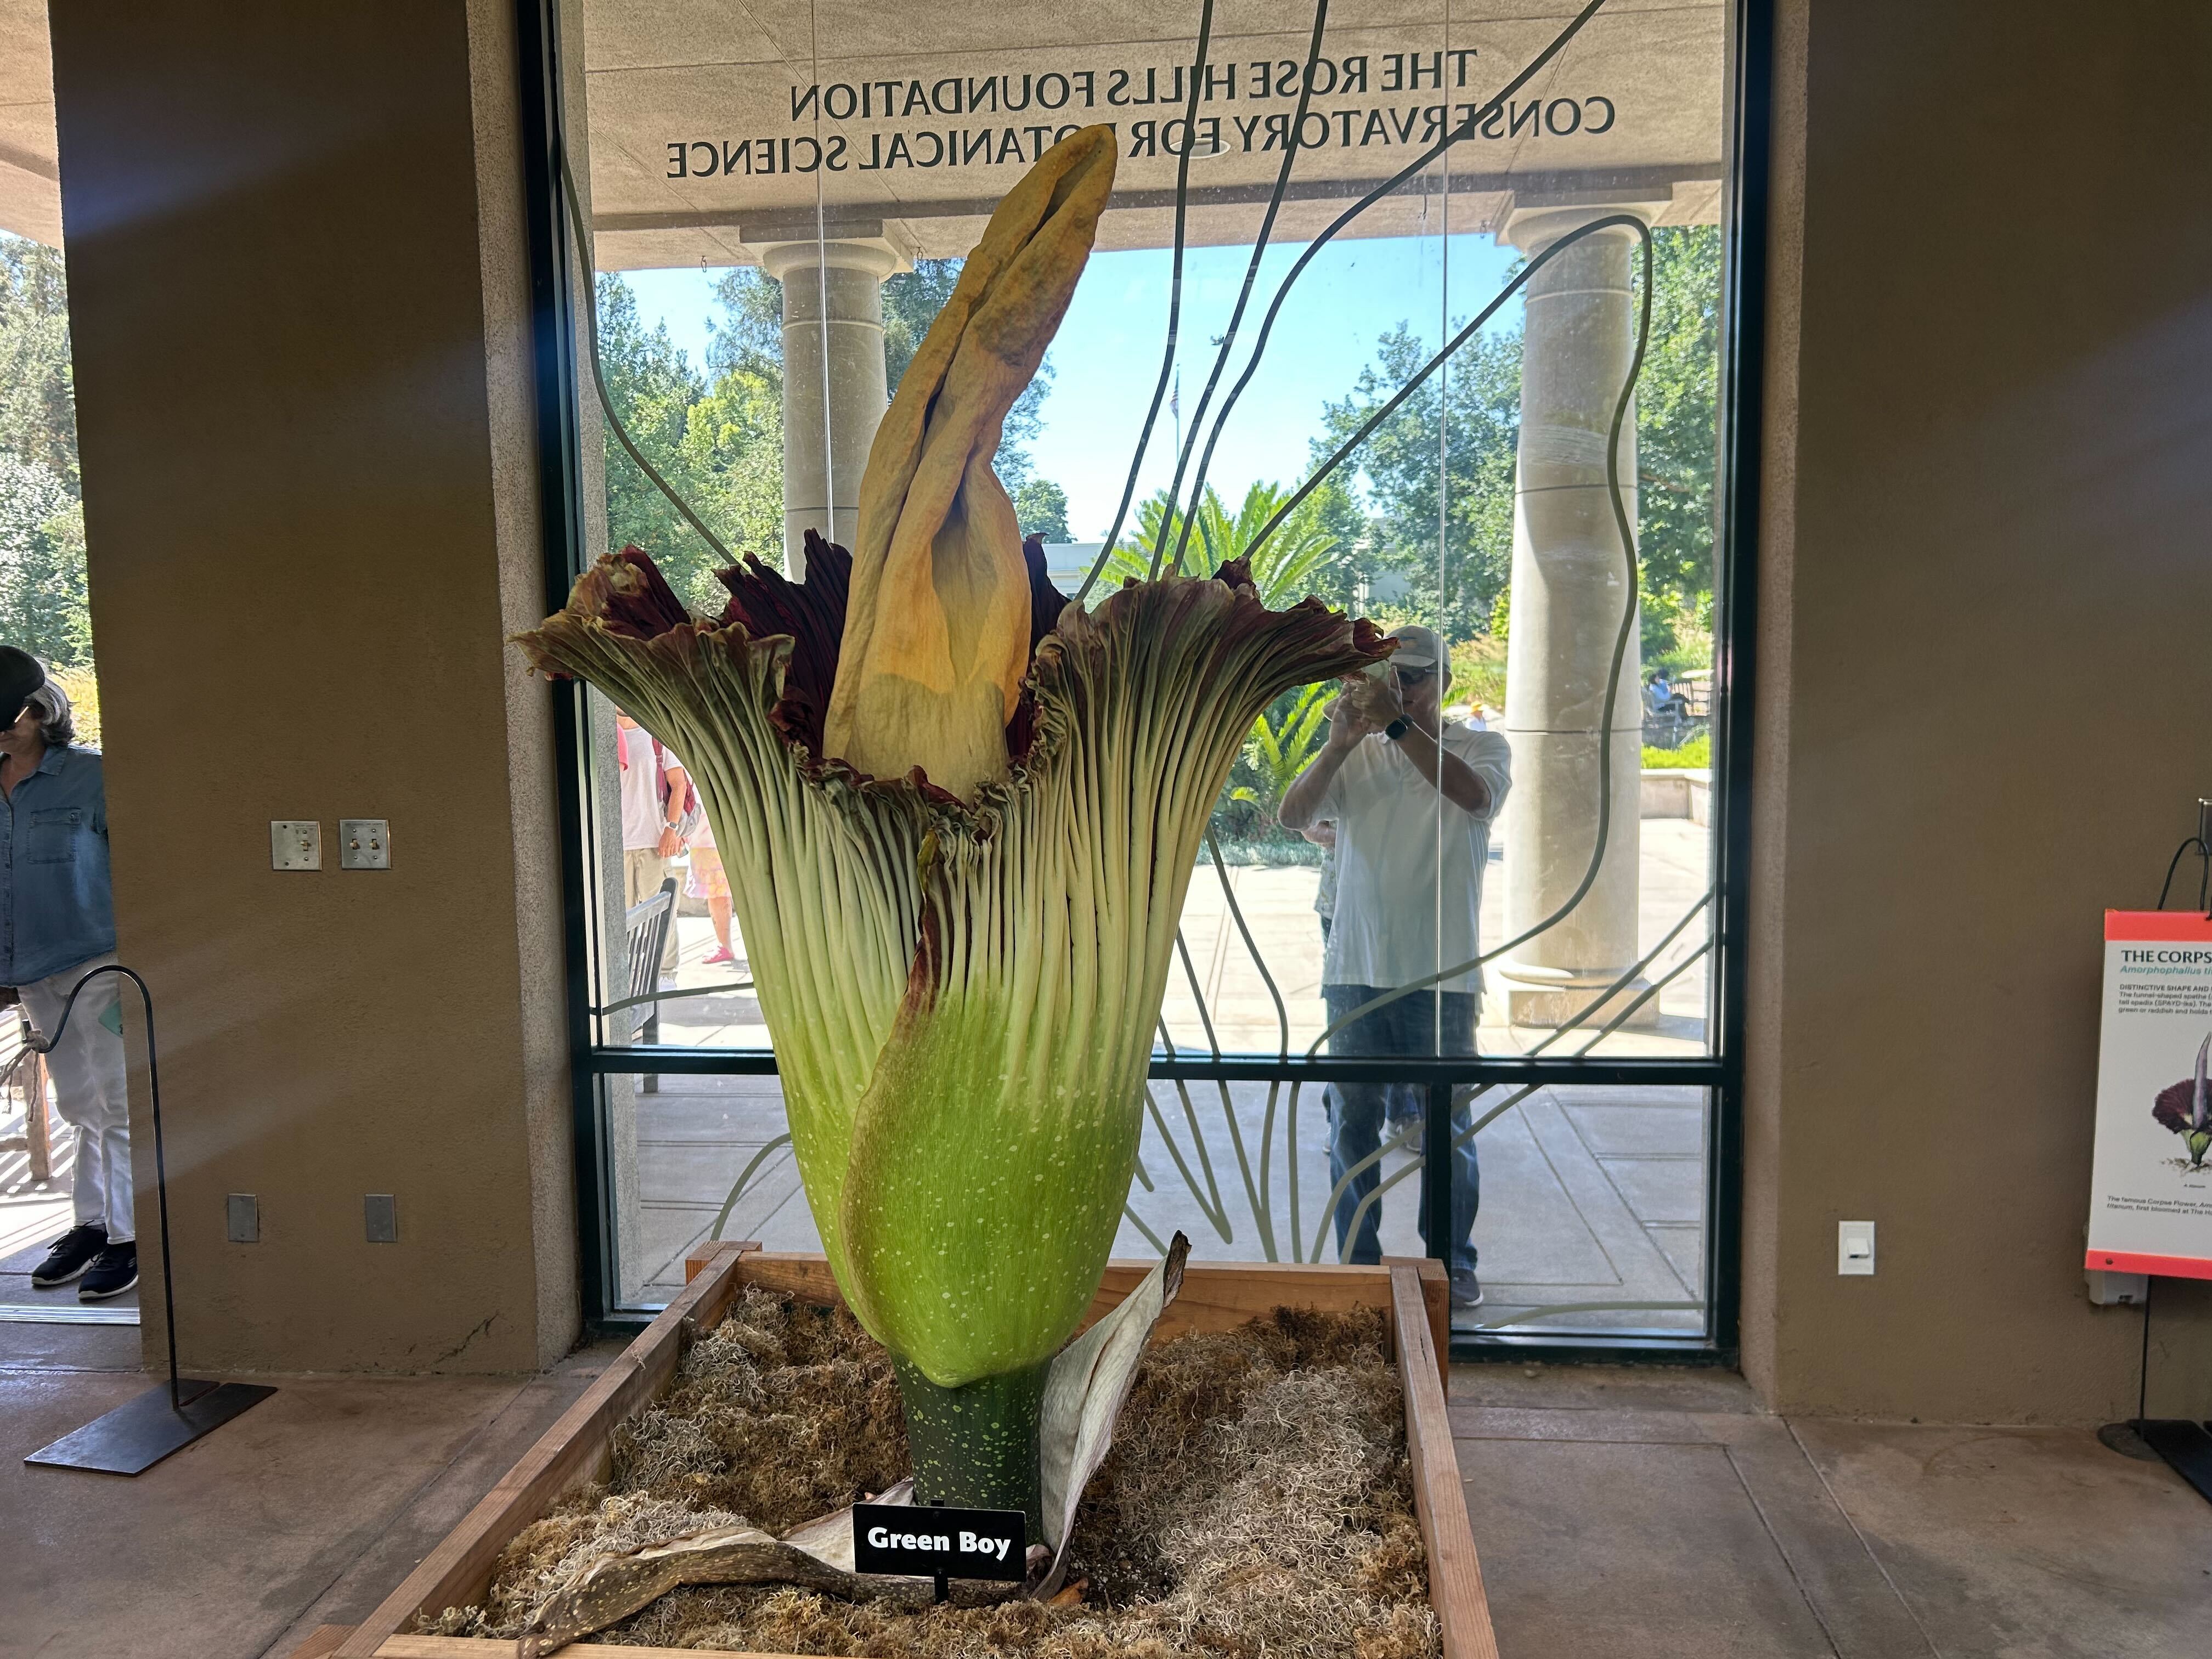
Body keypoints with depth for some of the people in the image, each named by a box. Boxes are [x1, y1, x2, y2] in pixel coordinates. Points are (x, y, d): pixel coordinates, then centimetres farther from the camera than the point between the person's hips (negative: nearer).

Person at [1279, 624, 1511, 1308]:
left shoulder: (1481, 747, 4)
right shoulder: (1354, 755, 9)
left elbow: (1475, 795, -19)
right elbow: (1293, 815, -5)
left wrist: (1398, 723, -26)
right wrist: (1342, 740, -18)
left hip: (1441, 973, -2)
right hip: (1355, 969, 2)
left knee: (1445, 1124, 5)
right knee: (1352, 1121, 7)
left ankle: (1452, 1262, 21)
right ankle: (1358, 1263, 20)